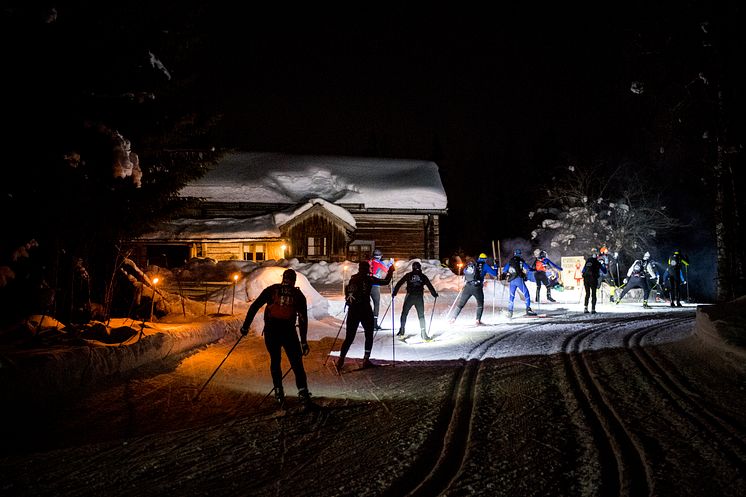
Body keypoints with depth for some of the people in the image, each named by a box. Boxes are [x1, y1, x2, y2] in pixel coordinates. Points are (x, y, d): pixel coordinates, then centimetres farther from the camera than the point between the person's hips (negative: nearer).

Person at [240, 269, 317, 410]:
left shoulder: (271, 290, 10)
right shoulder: (298, 295, 9)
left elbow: (254, 306, 5)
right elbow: (303, 319, 7)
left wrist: (246, 326, 9)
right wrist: (304, 341, 9)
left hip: (271, 331, 1)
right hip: (289, 332, -1)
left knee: (275, 361, 18)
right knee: (297, 364, 0)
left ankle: (279, 394, 16)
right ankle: (304, 397, -10)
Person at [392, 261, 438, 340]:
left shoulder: (408, 275, 7)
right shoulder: (423, 276, 8)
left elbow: (399, 283, 5)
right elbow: (430, 286, 9)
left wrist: (394, 293, 10)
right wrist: (435, 294, 22)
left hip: (409, 297, -1)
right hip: (419, 298, 1)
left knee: (404, 313, 13)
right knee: (421, 316, 7)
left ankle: (401, 331, 8)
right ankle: (423, 333, -2)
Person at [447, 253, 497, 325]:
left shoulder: (471, 264, 14)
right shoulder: (484, 265, 3)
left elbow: (464, 271, 28)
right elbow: (494, 273, 6)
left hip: (467, 287, 3)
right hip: (477, 288, -3)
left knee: (460, 303, 11)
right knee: (480, 304, 20)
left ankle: (452, 318, 3)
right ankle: (478, 320, 11)